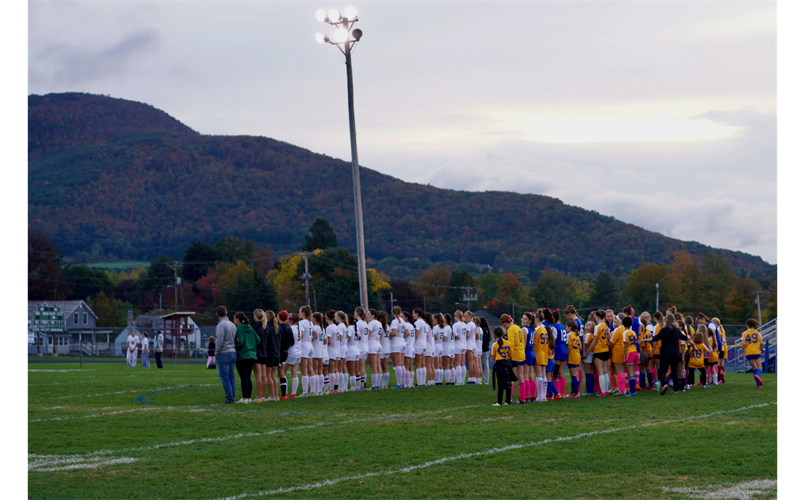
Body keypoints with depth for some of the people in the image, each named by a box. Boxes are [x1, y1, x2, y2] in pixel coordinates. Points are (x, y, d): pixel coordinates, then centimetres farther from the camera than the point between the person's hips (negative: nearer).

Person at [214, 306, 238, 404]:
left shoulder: (221, 325, -12)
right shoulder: (233, 325, 12)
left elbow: (219, 341, -17)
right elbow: (236, 340, 11)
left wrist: (216, 353, -6)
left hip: (224, 354, -8)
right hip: (233, 353, 8)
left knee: (224, 376, -5)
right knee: (231, 376, 9)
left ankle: (229, 397, -8)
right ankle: (232, 397, 8)